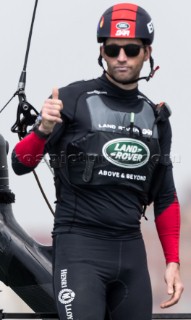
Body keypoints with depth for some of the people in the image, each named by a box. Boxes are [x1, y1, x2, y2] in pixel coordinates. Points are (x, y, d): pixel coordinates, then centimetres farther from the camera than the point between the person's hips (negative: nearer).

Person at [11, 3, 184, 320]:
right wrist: (43, 129, -26)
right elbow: (21, 165, -6)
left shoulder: (156, 117, 11)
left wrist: (173, 261, 11)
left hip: (131, 248, 6)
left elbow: (165, 198, 18)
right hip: (80, 245, -5)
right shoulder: (74, 99, -5)